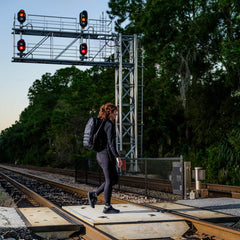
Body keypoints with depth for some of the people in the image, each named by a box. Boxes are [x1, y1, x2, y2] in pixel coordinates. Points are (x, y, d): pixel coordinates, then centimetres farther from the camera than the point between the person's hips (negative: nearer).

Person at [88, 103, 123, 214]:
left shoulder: (102, 124, 15)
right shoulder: (109, 125, -14)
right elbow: (111, 142, -20)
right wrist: (117, 157, -20)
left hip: (100, 154, 10)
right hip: (107, 155, -10)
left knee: (115, 179, 15)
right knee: (109, 181, -1)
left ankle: (94, 194, 13)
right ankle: (107, 207, 6)